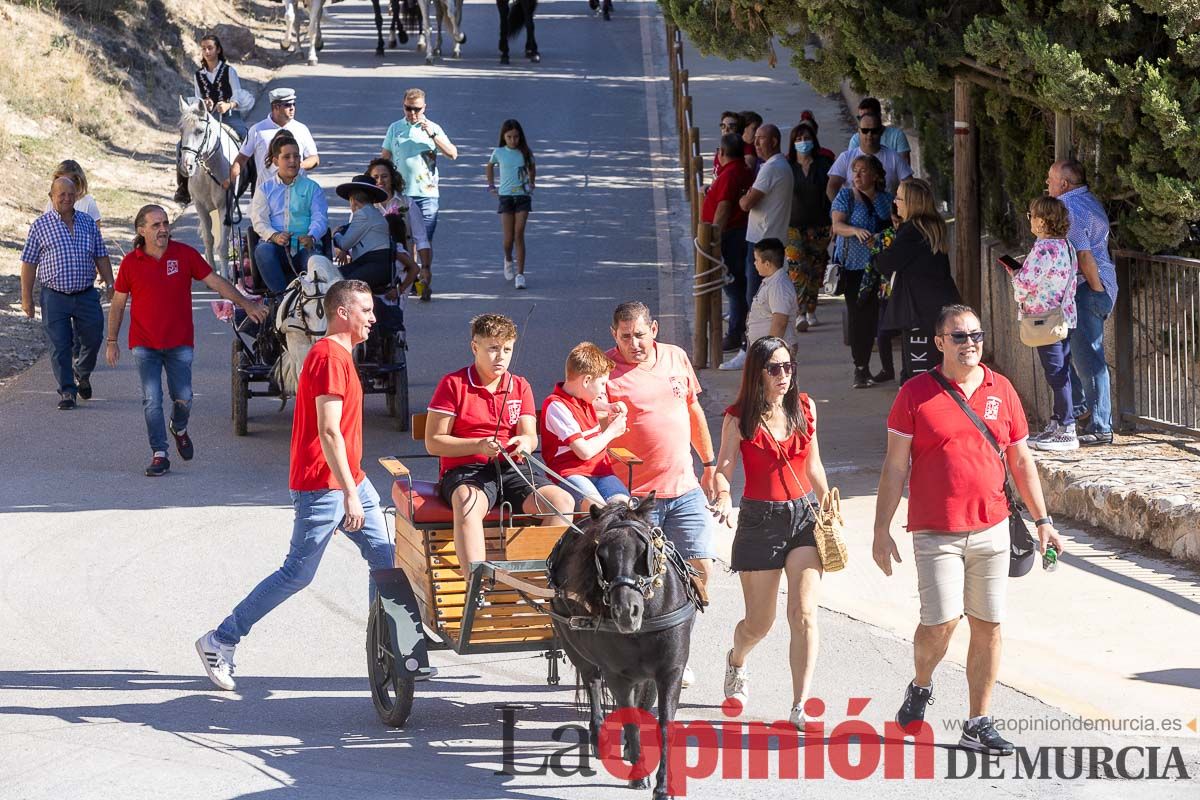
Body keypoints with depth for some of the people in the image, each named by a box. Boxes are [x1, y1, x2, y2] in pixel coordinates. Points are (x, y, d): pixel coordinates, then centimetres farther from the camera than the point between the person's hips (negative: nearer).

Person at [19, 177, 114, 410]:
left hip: (86, 295, 3)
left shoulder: (88, 223, 9)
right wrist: (26, 297, -1)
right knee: (60, 346, -4)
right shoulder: (41, 225, 0)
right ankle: (67, 391, 5)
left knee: (92, 339, 6)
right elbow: (29, 263, 2)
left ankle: (82, 374, 34)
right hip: (54, 296, -3)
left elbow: (101, 257, 16)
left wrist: (109, 283, 6)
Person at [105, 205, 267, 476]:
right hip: (145, 345, -1)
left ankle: (179, 429, 35)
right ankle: (159, 454, 2)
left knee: (183, 399, 1)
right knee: (152, 401, -6)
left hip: (180, 342, 1)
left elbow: (215, 281, 4)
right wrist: (111, 341, 5)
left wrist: (245, 304, -2)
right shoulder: (131, 263, -3)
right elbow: (118, 304, 6)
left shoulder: (184, 254, -2)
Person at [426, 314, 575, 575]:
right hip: (465, 470, -5)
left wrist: (526, 442, -20)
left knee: (562, 502, -21)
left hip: (511, 470, 5)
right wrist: (479, 445, -17)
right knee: (468, 502, -40)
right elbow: (433, 442, -3)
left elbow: (530, 436, 7)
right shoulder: (453, 384, 2)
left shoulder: (520, 386, 17)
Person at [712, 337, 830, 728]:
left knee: (804, 614, -13)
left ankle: (800, 707, -12)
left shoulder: (804, 408, 4)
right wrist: (723, 498, -32)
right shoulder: (740, 418, -6)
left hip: (804, 514, 2)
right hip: (760, 520, -2)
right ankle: (736, 659, 44)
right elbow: (724, 468, -12)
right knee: (759, 622, 8)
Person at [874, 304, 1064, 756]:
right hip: (934, 532, -3)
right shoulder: (916, 393, -2)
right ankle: (921, 686, 19)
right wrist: (882, 530, -3)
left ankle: (978, 724, 10)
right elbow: (894, 467, 0)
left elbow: (1021, 462, 15)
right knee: (941, 623, -12)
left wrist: (1042, 520, 11)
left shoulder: (1001, 391, 8)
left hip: (992, 529, 3)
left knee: (988, 626, 2)